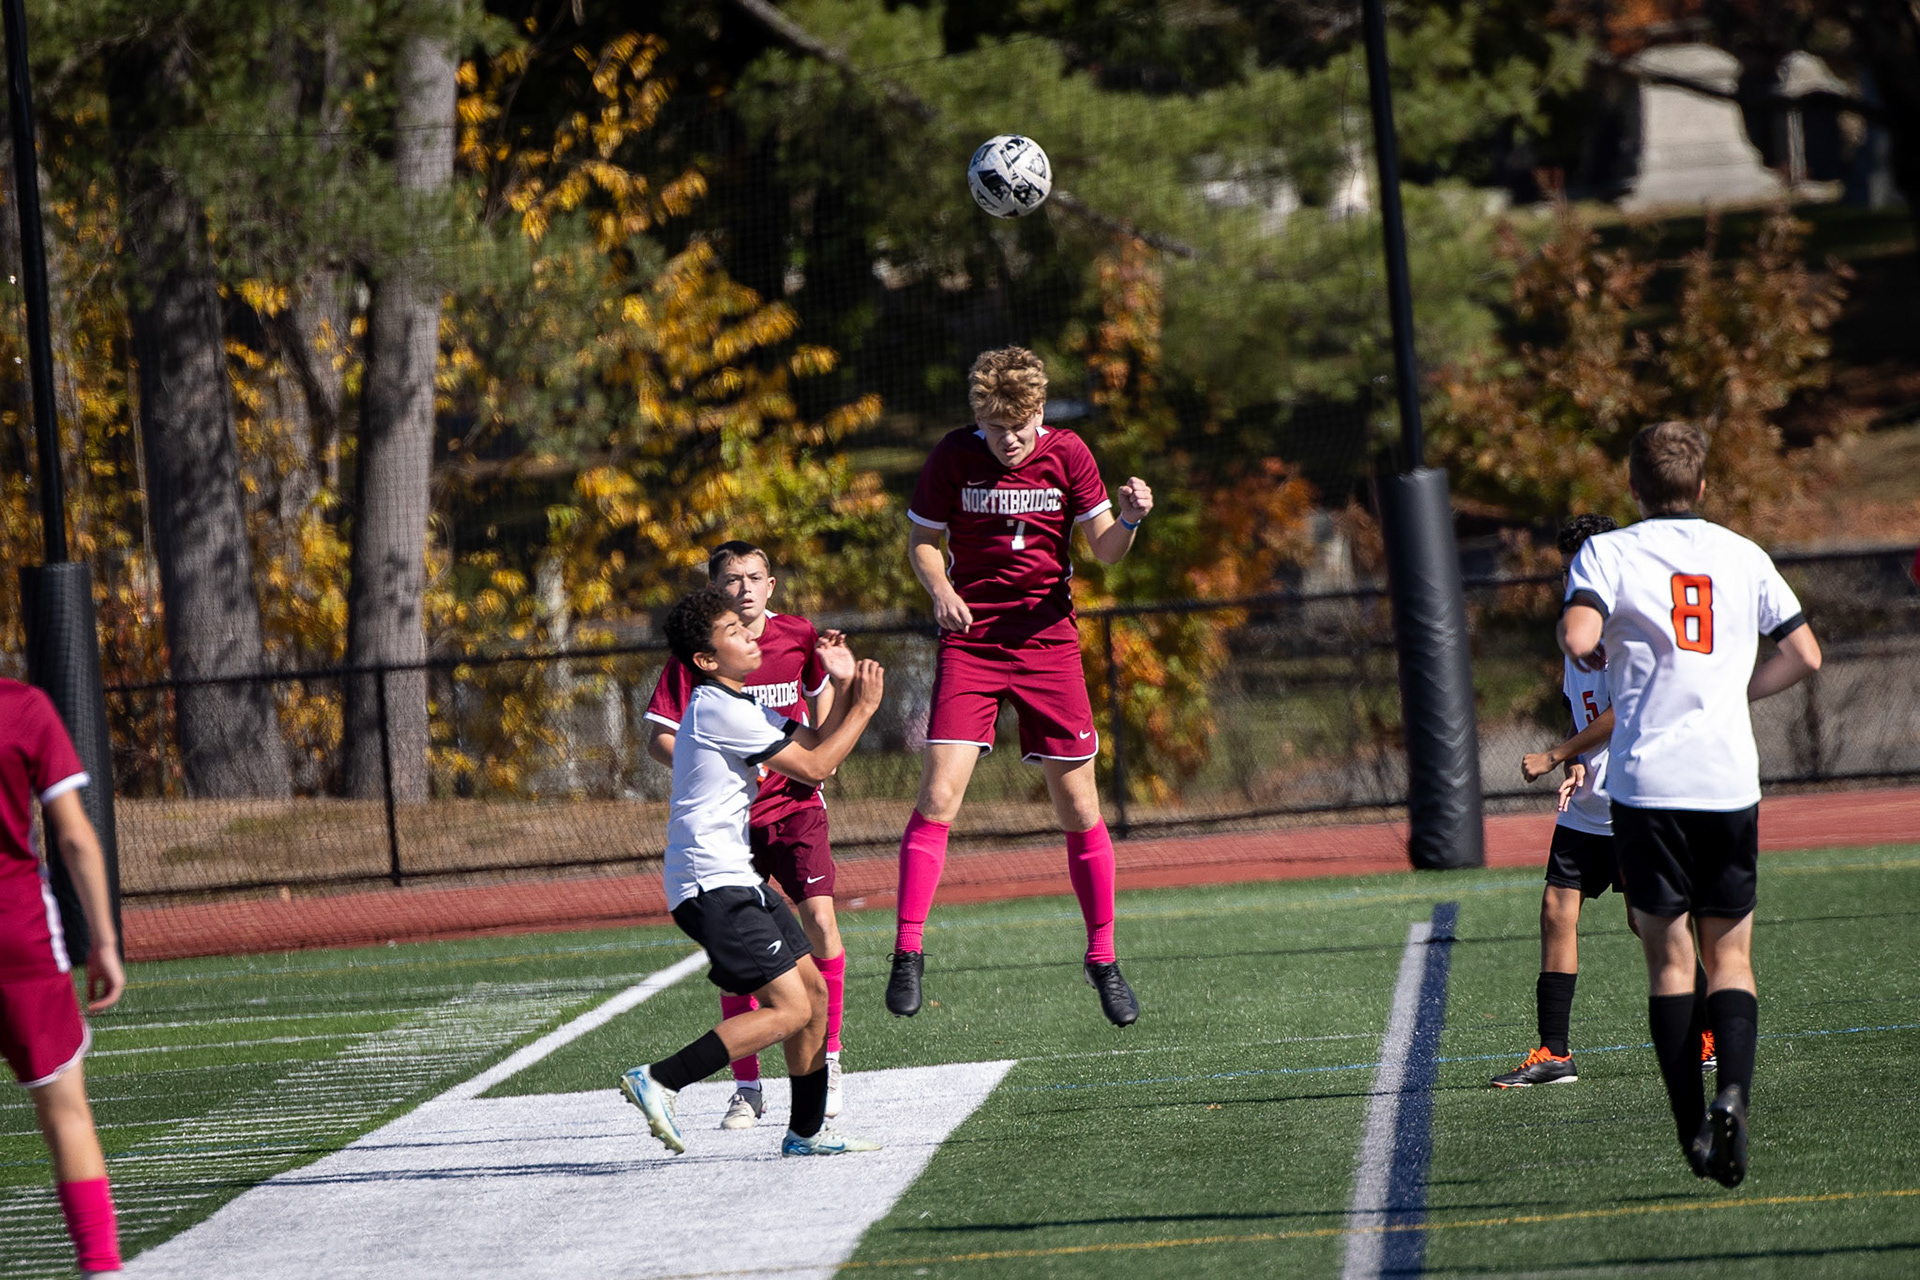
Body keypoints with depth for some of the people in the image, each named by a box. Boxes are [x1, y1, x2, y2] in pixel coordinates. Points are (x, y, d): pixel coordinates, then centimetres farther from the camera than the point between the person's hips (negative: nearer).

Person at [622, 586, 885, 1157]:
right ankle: (659, 1081, -18)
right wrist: (864, 707, -3)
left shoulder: (738, 705, 17)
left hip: (734, 879, 11)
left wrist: (842, 687, 8)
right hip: (712, 884, -11)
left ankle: (807, 1131, 20)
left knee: (813, 990, 13)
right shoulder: (719, 710, -15)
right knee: (789, 1008, -16)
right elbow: (813, 767, -12)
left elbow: (816, 744, 21)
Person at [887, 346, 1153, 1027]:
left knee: (1079, 808, 1)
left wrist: (1129, 520, -22)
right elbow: (922, 541, 6)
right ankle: (908, 952, -6)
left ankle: (1103, 960, 15)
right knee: (938, 795, -14)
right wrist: (941, 591, -14)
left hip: (1048, 639, 1)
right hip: (969, 641, -1)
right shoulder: (953, 456, -5)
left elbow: (1104, 550, 0)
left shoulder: (1067, 454, -3)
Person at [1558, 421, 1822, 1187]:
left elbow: (1579, 639, -17)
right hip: (1730, 779, 2)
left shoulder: (1607, 554, 0)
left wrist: (1595, 655, 6)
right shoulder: (1743, 556, 9)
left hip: (1647, 780, -2)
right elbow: (1805, 655, 9)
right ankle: (1733, 1089, -17)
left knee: (1669, 957, 6)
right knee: (1730, 957, 8)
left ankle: (1693, 1126, -1)